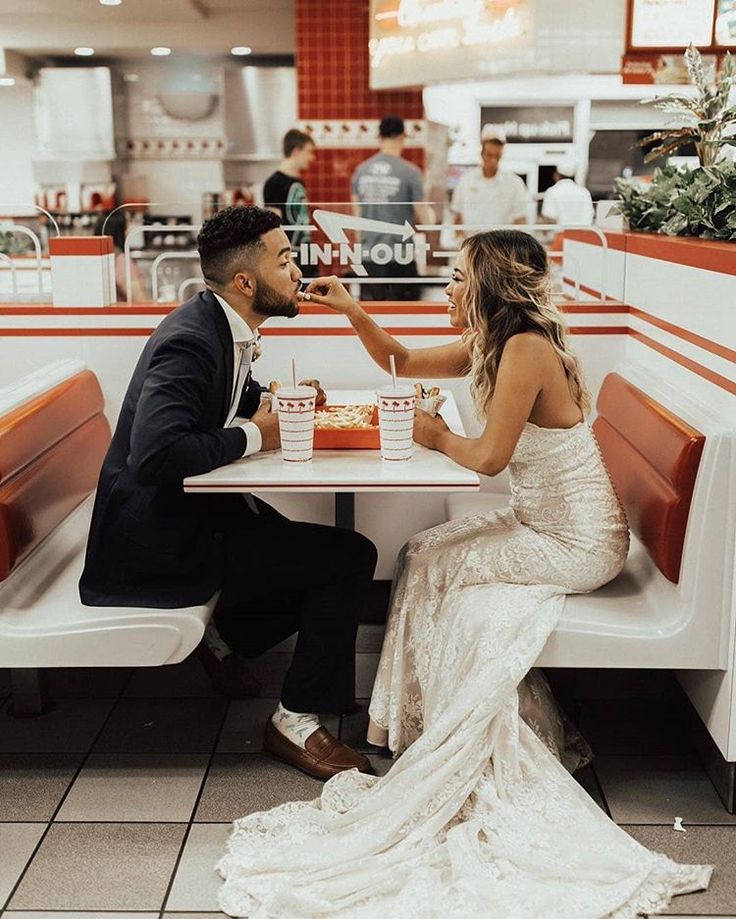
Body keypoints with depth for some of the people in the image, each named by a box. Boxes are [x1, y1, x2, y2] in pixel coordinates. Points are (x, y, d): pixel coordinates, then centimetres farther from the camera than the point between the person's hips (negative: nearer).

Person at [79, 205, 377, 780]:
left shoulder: (221, 326, 5)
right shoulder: (189, 340, -24)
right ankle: (296, 720, 0)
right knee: (350, 558, -11)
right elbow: (155, 454, -36)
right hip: (160, 540, -10)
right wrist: (253, 435, -22)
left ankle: (224, 637, 25)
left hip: (190, 508, 10)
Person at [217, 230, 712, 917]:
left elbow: (489, 456, -24)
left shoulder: (527, 349, -23)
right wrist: (351, 311, 4)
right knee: (425, 556, 3)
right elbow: (400, 361, 16)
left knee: (431, 564, -4)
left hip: (578, 542, -9)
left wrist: (437, 437, -5)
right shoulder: (489, 347, 5)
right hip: (545, 521, 9)